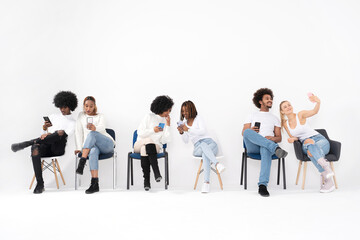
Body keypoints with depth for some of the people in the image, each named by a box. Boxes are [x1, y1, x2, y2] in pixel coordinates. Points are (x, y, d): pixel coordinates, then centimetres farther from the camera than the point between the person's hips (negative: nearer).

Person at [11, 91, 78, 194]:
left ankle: (26, 143, -33)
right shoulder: (53, 116, 26)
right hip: (45, 145, 3)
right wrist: (44, 128, 0)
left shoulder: (72, 122, 14)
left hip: (58, 148, -3)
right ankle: (40, 184, -33)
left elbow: (66, 134, -7)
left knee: (61, 132, -37)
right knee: (35, 149, -34)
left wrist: (50, 134, -22)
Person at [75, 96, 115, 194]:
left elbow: (102, 128, -12)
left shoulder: (100, 116, 12)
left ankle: (82, 162, -44)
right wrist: (79, 148, -6)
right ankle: (94, 184, -49)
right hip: (92, 146, 1)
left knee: (92, 134, -34)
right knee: (93, 152, -38)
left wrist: (94, 128, -37)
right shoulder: (81, 115, 19)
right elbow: (78, 132, 9)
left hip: (107, 144, -1)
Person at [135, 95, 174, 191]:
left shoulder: (166, 121, 10)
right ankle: (156, 172, -47)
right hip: (139, 145, -1)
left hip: (155, 147, 1)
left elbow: (166, 140, -1)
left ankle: (146, 180, -43)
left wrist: (168, 125, -5)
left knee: (145, 149, -36)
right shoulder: (149, 117, 3)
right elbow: (140, 133, -4)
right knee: (149, 140, -38)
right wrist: (153, 130, -14)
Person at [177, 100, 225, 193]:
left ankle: (206, 182, -54)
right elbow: (186, 141, 17)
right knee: (203, 144, -39)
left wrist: (188, 129, -14)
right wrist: (181, 132, -2)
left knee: (205, 153, -40)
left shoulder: (198, 118, 11)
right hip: (197, 148, 1)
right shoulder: (184, 123, 23)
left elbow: (203, 131, -8)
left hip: (210, 143, -1)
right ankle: (216, 164, -59)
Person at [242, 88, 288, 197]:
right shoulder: (252, 116, 27)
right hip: (253, 147, 0)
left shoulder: (274, 118, 29)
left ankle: (263, 185, -52)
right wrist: (250, 131, -10)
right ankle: (275, 148, -47)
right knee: (248, 132, -35)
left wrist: (272, 138, -7)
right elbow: (243, 132, 15)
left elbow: (279, 138, 18)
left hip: (267, 145, 0)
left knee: (266, 149, -42)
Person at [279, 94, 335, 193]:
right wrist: (292, 139, -10)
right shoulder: (285, 123, 12)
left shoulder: (300, 115, -1)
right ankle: (325, 164, -55)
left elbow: (314, 111, -21)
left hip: (320, 140, -2)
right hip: (305, 143, 3)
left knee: (310, 151, -38)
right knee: (308, 142, -37)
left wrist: (318, 102, -43)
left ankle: (326, 179, -39)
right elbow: (292, 137, 16)